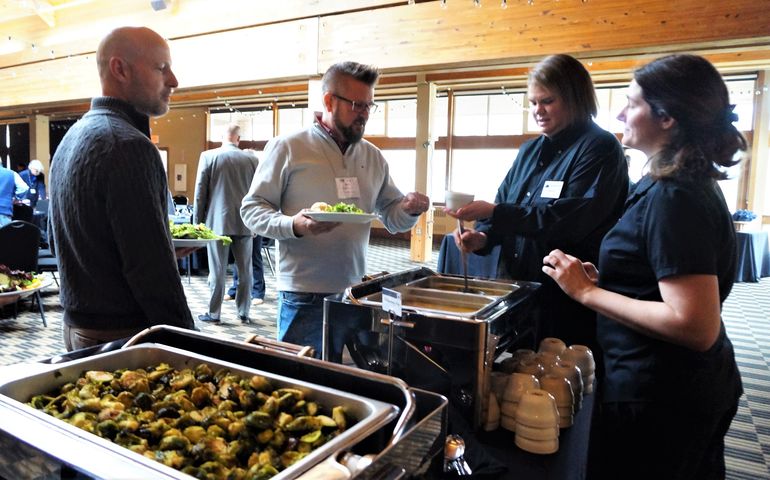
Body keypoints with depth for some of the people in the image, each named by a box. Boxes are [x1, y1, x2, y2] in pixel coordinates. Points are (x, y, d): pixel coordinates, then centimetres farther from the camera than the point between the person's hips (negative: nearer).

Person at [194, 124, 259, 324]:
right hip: (244, 223, 2)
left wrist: (198, 221, 7)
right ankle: (244, 312, 15)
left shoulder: (208, 156, -3)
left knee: (217, 270, 4)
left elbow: (200, 192, -1)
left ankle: (214, 313, 11)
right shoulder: (251, 159, 0)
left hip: (218, 222, -1)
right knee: (245, 270, 9)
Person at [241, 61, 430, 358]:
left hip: (356, 294, 5)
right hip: (304, 296, -5)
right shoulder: (287, 148, -4)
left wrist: (409, 210, -7)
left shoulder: (373, 157, 11)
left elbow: (391, 215, 16)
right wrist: (294, 225, -22)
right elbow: (252, 209, -4)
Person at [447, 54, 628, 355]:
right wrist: (484, 237, -8)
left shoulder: (601, 148, -9)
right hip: (513, 285, 7)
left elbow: (570, 219, -21)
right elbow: (504, 202, 14)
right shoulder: (530, 151, 13)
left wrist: (493, 213, -23)